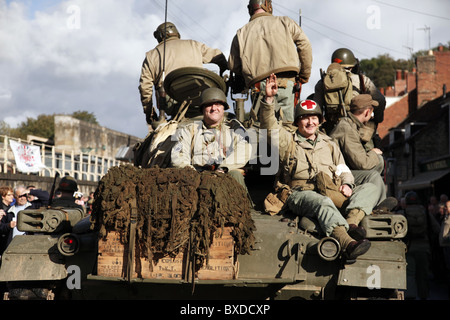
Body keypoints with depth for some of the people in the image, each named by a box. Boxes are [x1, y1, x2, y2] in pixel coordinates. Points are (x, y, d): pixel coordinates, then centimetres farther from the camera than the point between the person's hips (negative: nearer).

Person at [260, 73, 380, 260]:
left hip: (332, 194, 5)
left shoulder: (329, 143, 31)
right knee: (323, 202, -40)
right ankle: (347, 244, -61)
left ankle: (351, 223, -43)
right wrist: (269, 99, -13)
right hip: (302, 194, -5)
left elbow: (343, 169, 29)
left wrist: (346, 184, 6)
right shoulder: (288, 141, 18)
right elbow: (269, 126, 1)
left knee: (369, 188, -18)